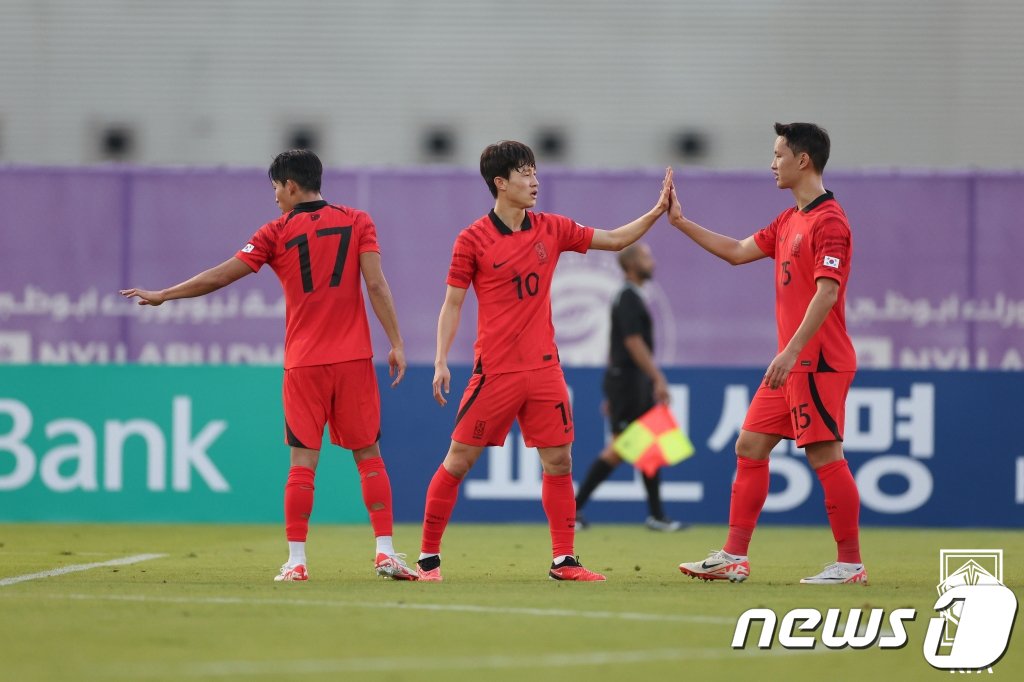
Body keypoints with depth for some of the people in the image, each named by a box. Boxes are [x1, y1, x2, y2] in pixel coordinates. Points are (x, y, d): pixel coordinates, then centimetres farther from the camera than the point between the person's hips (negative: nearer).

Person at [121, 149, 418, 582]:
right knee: (368, 454, 6)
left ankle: (296, 560, -3)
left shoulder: (277, 232, 1)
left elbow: (219, 277, 2)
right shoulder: (357, 222, 5)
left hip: (304, 363, -1)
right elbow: (376, 285, -4)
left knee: (303, 461, 1)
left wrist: (162, 295, 13)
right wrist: (396, 343, -1)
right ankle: (385, 553, -1)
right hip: (353, 358, 1)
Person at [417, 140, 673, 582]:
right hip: (495, 371, -4)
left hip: (543, 367, 4)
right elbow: (453, 303, -2)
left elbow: (615, 240, 15)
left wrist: (657, 212, 5)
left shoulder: (551, 230, 7)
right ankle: (428, 557, 7)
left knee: (559, 462, 2)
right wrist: (441, 361, -10)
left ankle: (563, 560, 9)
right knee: (459, 460, -2)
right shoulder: (473, 240, -6)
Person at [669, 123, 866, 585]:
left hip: (817, 363, -10)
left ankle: (850, 564, -2)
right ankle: (733, 559, 12)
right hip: (792, 363, 10)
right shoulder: (789, 221, 15)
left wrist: (792, 351, -26)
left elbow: (826, 292, -22)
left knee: (825, 456, -8)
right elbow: (738, 252, 25)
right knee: (749, 447, 9)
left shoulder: (828, 221, -14)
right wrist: (681, 223, 24)